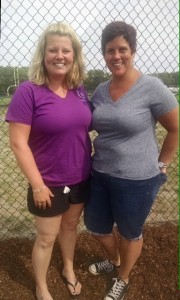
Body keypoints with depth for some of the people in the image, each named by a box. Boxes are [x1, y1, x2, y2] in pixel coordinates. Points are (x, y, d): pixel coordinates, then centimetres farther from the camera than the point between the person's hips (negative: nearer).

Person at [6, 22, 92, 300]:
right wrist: (38, 185, -17)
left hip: (81, 179, 5)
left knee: (71, 226, 25)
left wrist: (91, 164, 9)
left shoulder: (80, 90, 0)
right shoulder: (28, 91, -17)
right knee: (47, 238, 14)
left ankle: (69, 270, 52)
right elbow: (18, 143, -18)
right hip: (49, 184, -5)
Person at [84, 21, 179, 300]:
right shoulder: (100, 90, 2)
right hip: (100, 175, 6)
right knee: (96, 226, 21)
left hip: (136, 180, -6)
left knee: (130, 233, 17)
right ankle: (114, 260, 54)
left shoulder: (151, 87, -15)